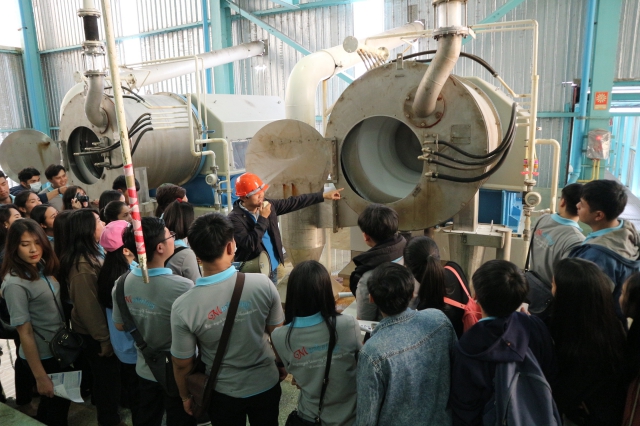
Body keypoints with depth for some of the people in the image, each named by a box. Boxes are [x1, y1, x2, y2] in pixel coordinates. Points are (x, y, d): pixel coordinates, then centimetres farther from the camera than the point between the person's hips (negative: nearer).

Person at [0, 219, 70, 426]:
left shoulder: (42, 268, -3)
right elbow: (25, 333, -21)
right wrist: (40, 377, -17)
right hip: (42, 356, -7)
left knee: (60, 401, 25)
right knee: (56, 408, 13)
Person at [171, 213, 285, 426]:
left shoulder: (183, 306, -24)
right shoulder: (262, 284, -23)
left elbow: (182, 364, -10)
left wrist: (186, 397, 9)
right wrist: (282, 365, 11)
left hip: (224, 393, 0)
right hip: (266, 384, 1)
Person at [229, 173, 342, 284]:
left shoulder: (266, 205, -1)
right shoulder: (235, 218, -19)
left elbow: (293, 202, 4)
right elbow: (250, 244, -28)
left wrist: (323, 195, 4)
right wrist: (263, 218, -26)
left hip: (273, 268, 6)